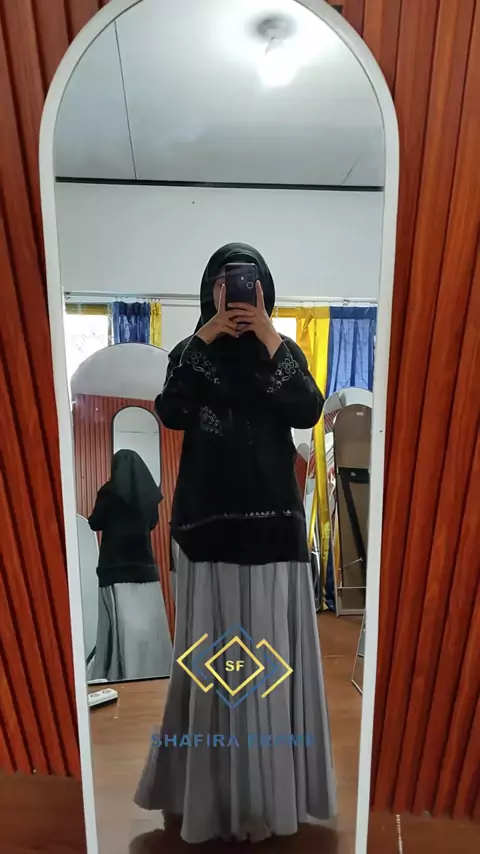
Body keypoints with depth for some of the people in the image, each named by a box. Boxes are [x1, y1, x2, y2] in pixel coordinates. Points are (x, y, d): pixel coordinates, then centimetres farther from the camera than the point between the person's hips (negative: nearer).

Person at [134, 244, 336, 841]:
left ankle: (267, 786, 26)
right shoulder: (191, 351, 9)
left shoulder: (285, 350, 10)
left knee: (269, 643, 6)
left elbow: (308, 413, -8)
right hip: (209, 518, 0)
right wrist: (201, 341, -10)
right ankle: (210, 786, 24)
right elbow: (171, 414, -9)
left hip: (273, 517, 1)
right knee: (210, 645, 4)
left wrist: (269, 342, -11)